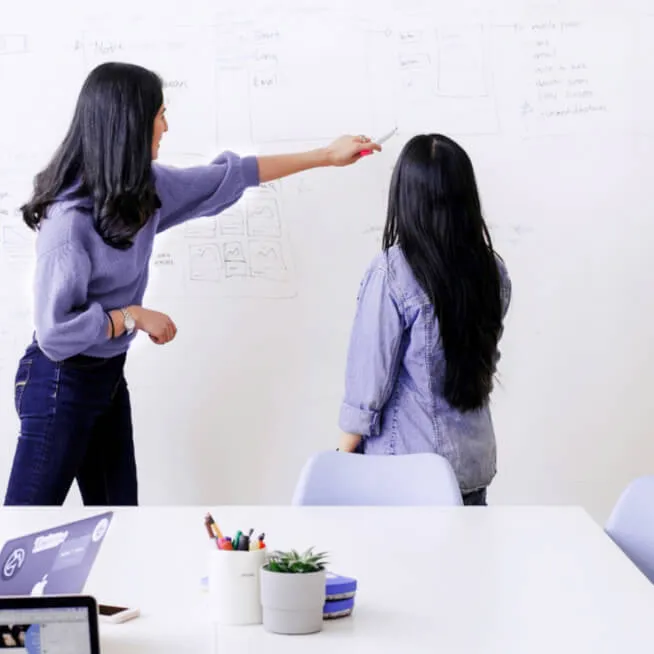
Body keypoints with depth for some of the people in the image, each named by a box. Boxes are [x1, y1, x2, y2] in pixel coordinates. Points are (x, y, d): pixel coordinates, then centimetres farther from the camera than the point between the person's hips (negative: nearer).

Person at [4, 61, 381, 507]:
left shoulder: (142, 188, -1)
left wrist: (325, 157, 15)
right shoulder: (70, 218, -26)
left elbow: (227, 178, 10)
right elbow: (55, 330, -28)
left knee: (119, 501, 14)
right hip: (61, 383, -8)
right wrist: (135, 317, -17)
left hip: (108, 375, 8)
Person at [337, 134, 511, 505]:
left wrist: (343, 458, -2)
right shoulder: (493, 271, -3)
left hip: (405, 471, -4)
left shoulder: (392, 272, -18)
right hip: (474, 463, 5)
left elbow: (369, 380, -13)